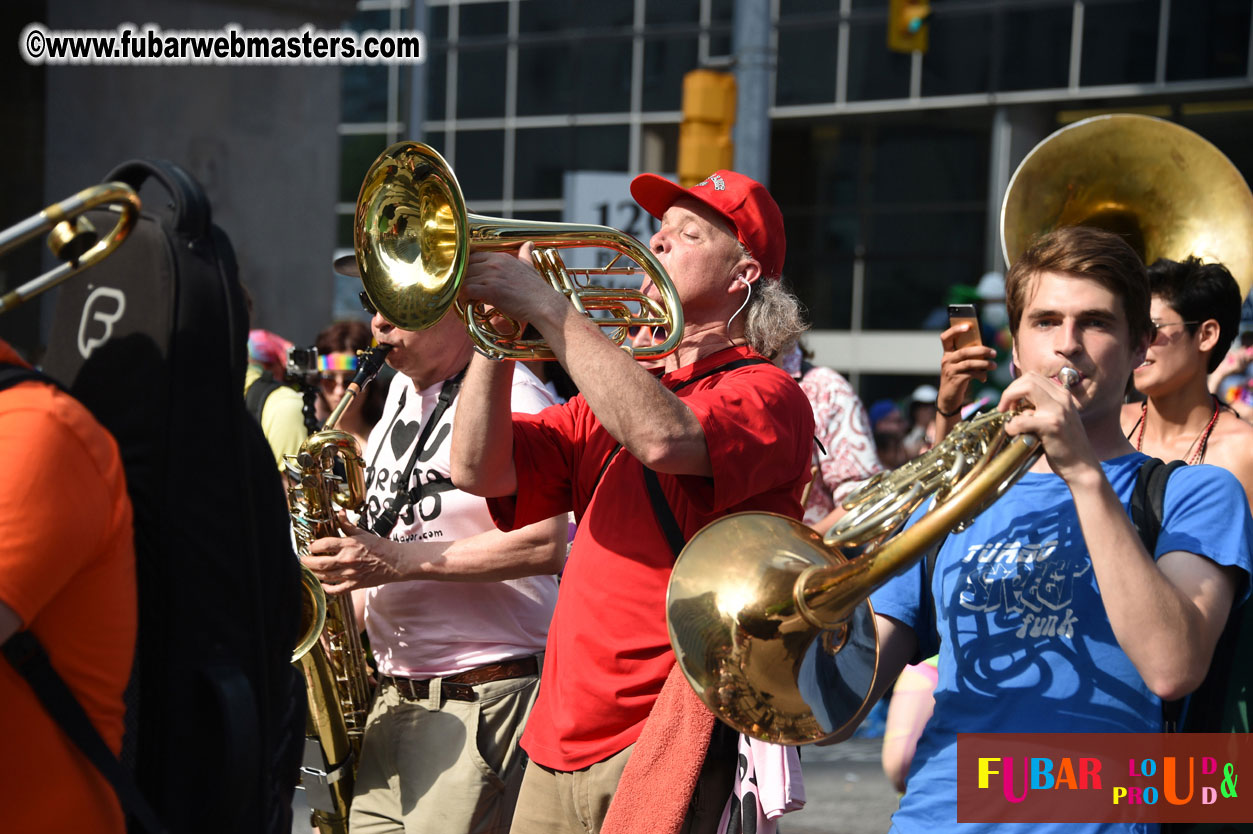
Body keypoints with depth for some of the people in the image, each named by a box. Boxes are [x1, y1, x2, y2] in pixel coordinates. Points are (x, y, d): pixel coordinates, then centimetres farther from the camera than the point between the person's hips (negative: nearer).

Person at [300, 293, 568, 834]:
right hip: (393, 696, 8)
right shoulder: (403, 390, 16)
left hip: (478, 699, -8)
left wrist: (396, 561, -21)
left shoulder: (510, 395, -12)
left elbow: (546, 546, -22)